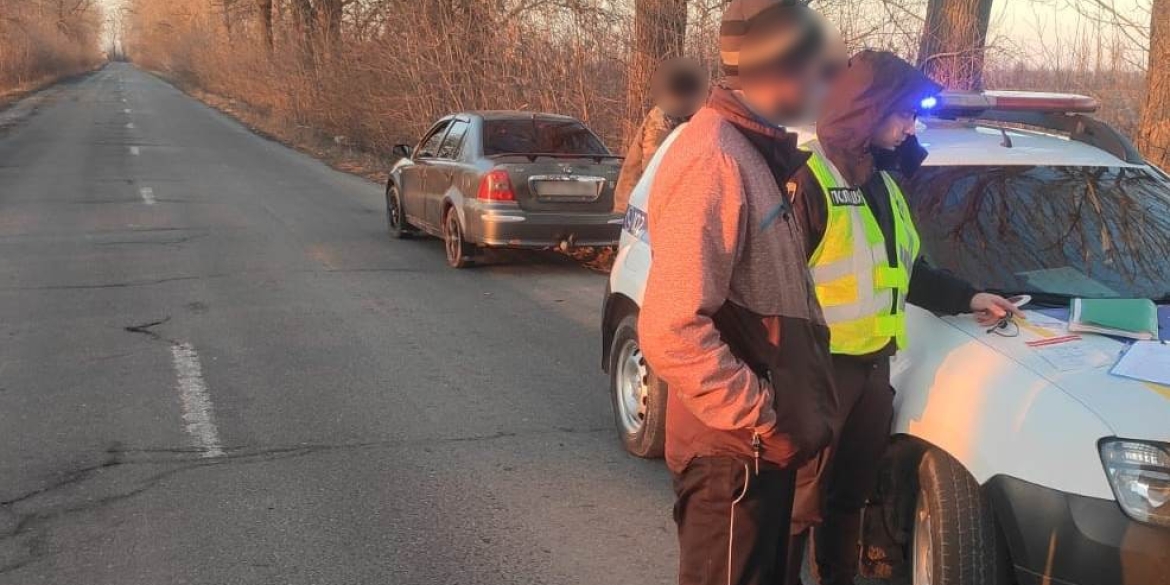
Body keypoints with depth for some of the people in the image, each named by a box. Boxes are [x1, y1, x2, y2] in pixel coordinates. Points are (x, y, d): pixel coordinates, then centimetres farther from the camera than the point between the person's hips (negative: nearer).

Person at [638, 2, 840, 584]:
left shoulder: (753, 152, 10)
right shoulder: (713, 161, -23)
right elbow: (671, 330, -29)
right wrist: (761, 419, -22)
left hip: (763, 442, 10)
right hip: (732, 450, -10)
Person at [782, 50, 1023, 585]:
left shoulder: (882, 182, 14)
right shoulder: (810, 182, -16)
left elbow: (906, 270, 22)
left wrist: (968, 299, 13)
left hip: (873, 364, 9)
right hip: (821, 368, -9)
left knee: (851, 494, 19)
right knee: (801, 498, 0)